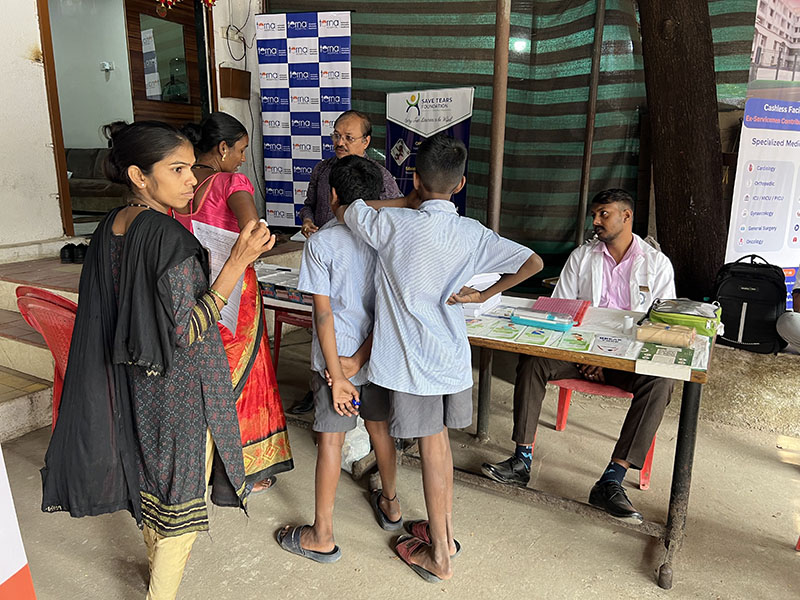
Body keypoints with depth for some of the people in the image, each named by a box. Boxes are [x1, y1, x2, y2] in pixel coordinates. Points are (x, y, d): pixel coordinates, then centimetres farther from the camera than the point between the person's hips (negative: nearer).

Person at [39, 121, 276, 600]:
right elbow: (185, 331, -25)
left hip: (133, 383, 9)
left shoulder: (111, 227, 0)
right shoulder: (168, 236, -25)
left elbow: (106, 312, 8)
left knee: (150, 477, 25)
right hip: (179, 390, -9)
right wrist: (238, 262, -28)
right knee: (181, 494, 9)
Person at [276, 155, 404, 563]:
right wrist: (360, 358, -9)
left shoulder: (321, 242, -14)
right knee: (380, 426, 22)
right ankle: (389, 504, 42)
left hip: (335, 358, -4)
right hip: (378, 354, 5)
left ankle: (322, 536, 20)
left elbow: (324, 312, -17)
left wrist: (337, 374, -13)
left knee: (331, 439, 7)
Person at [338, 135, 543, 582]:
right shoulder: (473, 234, -4)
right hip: (453, 355, 4)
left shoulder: (394, 225, -16)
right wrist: (484, 295, 6)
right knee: (440, 441, 20)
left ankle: (439, 556, 24)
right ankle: (444, 532, 38)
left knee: (432, 448, 7)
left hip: (414, 358, -4)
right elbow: (533, 263, -1)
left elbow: (340, 207, 0)